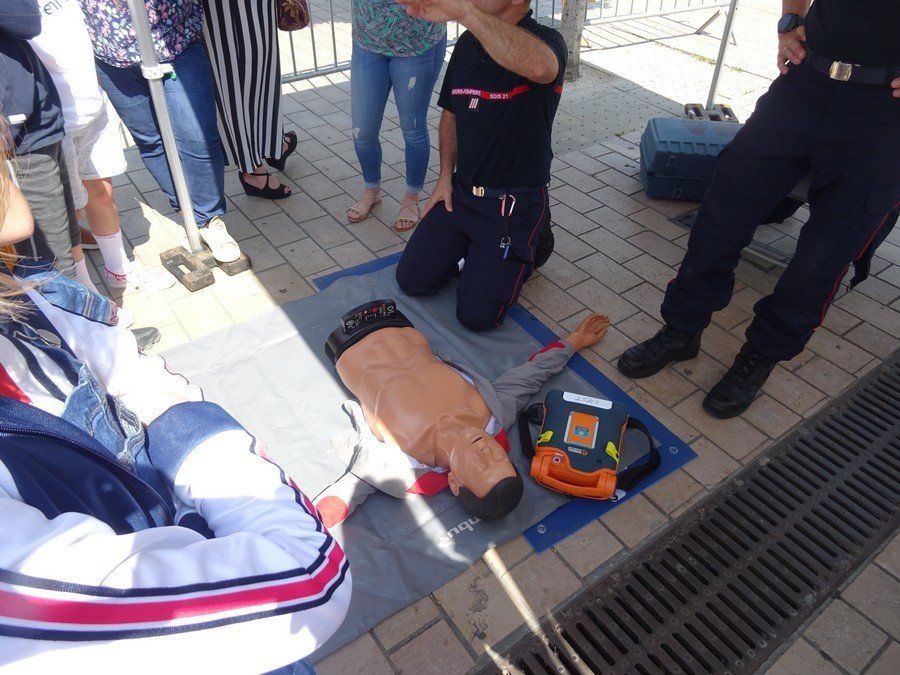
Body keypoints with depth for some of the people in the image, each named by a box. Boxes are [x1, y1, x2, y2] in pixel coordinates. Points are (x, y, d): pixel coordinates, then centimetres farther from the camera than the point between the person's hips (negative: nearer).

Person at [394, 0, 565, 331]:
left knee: (476, 315, -8)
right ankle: (474, 248, 26)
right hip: (460, 192, 6)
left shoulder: (545, 41, -16)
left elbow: (539, 67, -44)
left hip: (514, 203, -6)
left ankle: (533, 243, 16)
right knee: (411, 280, 2)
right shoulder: (468, 43, 6)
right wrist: (446, 176, 8)